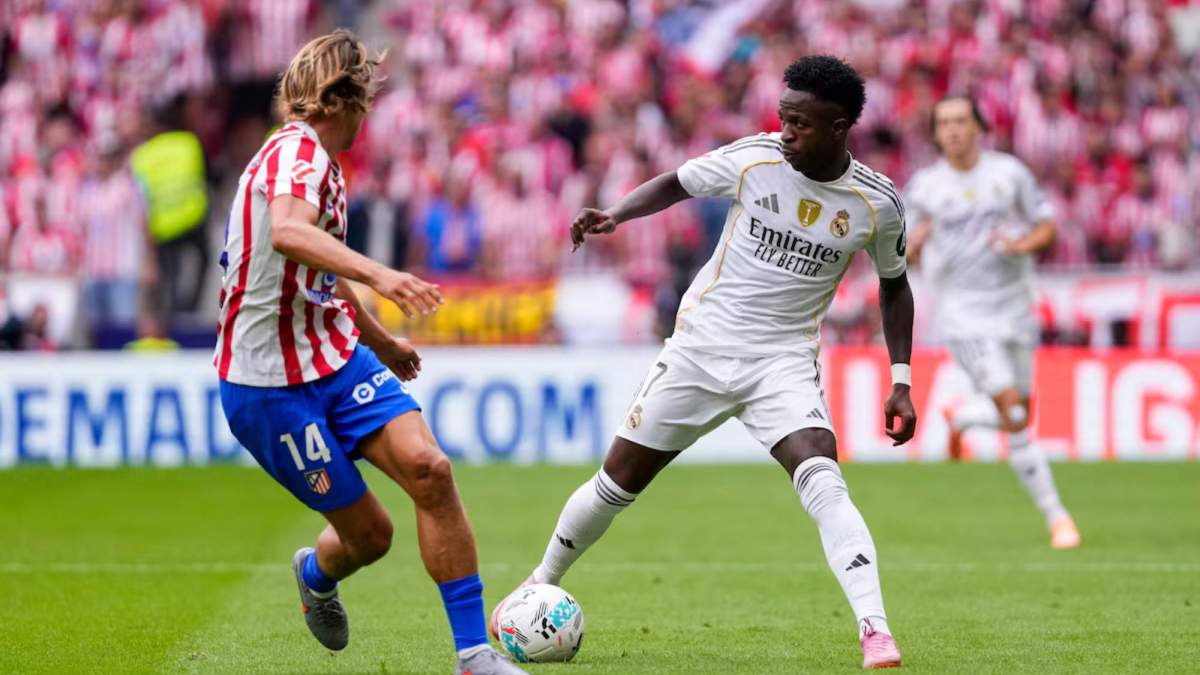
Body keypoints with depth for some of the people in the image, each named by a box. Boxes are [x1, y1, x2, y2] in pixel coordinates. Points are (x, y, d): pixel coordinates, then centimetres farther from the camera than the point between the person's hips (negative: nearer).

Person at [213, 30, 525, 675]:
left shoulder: (316, 158, 16)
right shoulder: (297, 152, -16)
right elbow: (287, 233, -40)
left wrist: (383, 343, 43)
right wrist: (376, 273, -52)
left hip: (337, 356, 8)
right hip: (271, 385, -8)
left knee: (429, 469, -15)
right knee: (369, 532, -4)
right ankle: (316, 573, 34)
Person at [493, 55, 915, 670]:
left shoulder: (877, 204, -8)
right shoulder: (754, 158, -10)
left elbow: (893, 285, 9)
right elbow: (674, 184, 6)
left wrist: (900, 378, 4)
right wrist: (614, 215, -12)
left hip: (784, 363, -1)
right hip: (701, 348, 1)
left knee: (822, 483, -27)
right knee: (617, 484, 8)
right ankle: (542, 584, 32)